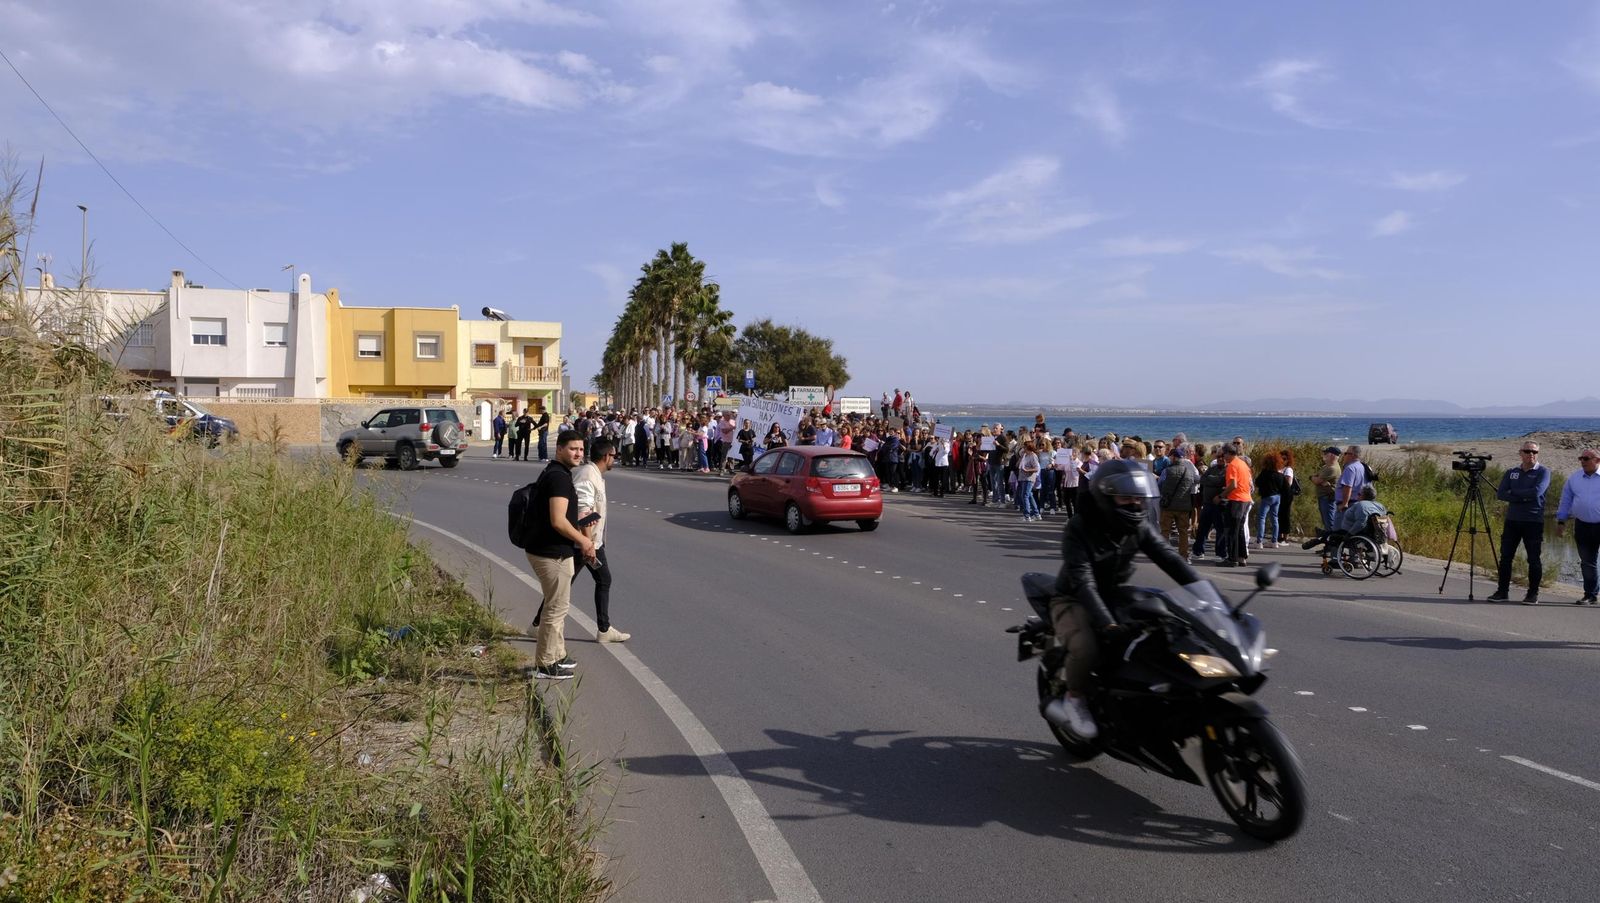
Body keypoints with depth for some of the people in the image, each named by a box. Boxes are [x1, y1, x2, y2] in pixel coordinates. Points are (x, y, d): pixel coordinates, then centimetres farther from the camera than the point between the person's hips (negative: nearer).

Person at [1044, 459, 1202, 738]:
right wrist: (1108, 624, -42)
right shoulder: (1079, 528, -21)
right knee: (1085, 648, -34)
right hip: (1073, 601, -6)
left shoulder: (1138, 526, -3)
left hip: (1114, 597, 6)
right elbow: (1082, 582, -31)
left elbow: (1169, 558, -12)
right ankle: (1074, 699, -5)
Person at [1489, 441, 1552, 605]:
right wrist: (1523, 497, -12)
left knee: (1533, 559, 0)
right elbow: (1500, 494, -1)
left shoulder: (1543, 472, 0)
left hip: (1534, 522, -4)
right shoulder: (1511, 473, 12)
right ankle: (1502, 592, 11)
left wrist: (1513, 493, -7)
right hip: (1512, 520, 4)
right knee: (1505, 557, 4)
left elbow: (1537, 491, -18)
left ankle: (1533, 594, 8)